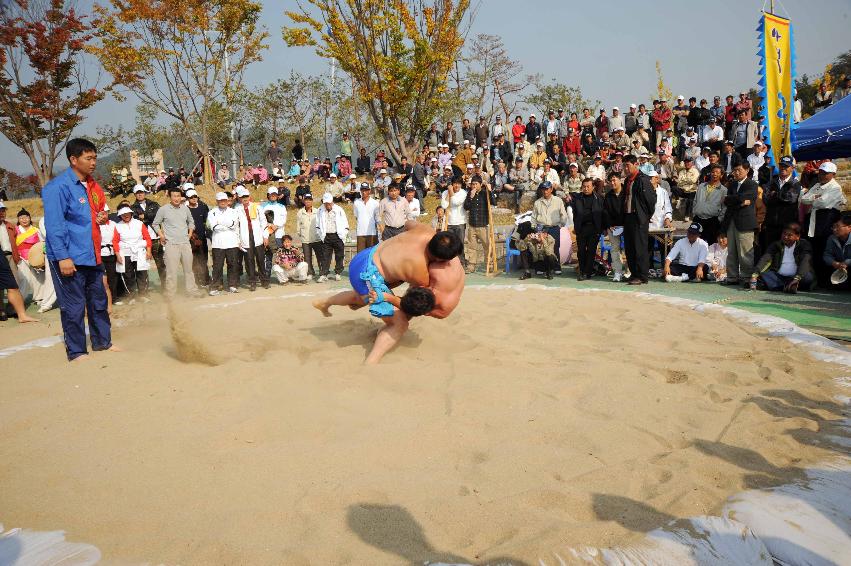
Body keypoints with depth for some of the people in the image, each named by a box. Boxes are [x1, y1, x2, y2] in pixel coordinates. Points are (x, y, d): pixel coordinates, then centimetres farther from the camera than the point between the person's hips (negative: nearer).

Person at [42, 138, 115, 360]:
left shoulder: (92, 186, 12)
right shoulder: (58, 186, -12)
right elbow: (54, 225, -17)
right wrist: (63, 257, -21)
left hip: (92, 256, 8)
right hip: (70, 258, -8)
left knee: (99, 300, 16)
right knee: (74, 306, -1)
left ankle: (102, 341, 29)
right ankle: (76, 351, 10)